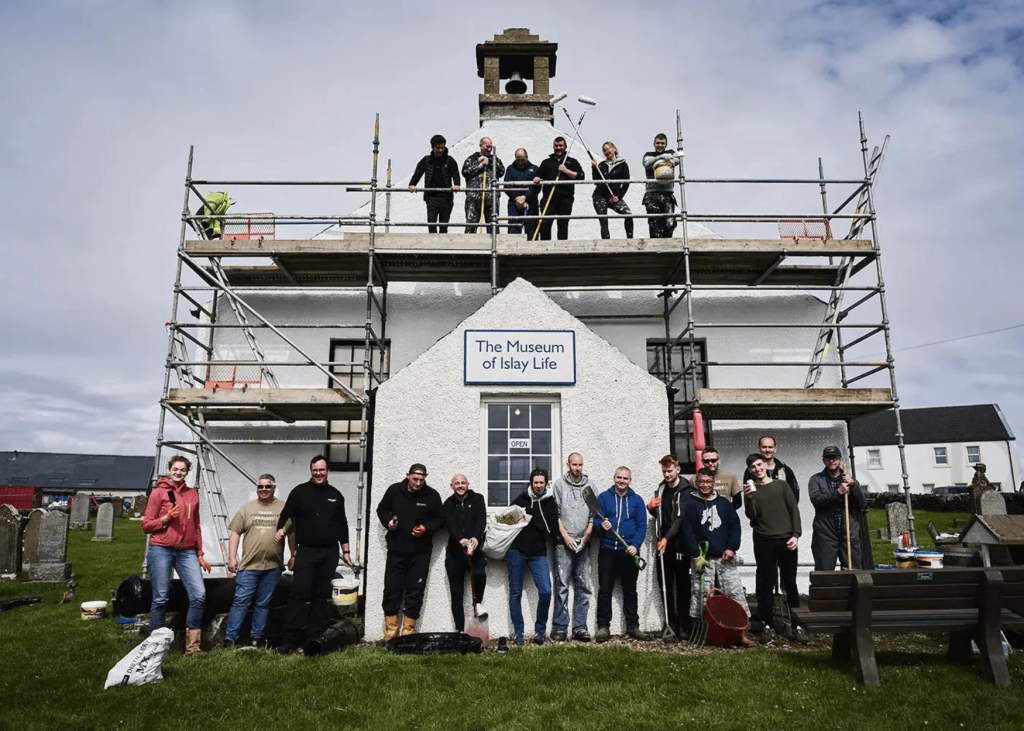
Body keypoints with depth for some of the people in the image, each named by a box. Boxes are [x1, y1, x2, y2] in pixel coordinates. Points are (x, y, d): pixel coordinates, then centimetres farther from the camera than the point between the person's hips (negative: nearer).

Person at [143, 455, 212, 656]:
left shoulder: (193, 494, 12)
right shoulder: (159, 492, 1)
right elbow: (146, 526, 1)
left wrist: (200, 554, 14)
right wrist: (166, 518, -16)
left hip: (187, 552, 3)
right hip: (161, 550, -3)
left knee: (199, 595, -8)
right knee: (161, 599, 1)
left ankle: (192, 644, 3)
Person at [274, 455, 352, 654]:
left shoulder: (335, 495, 9)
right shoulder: (299, 492, 0)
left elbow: (342, 525, 13)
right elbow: (285, 516, 4)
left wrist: (346, 551, 12)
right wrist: (281, 530, -16)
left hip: (330, 553, 3)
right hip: (306, 551, -3)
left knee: (321, 595, 6)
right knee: (299, 593, -9)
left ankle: (315, 638, 14)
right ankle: (290, 639, -3)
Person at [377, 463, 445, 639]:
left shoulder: (432, 495, -4)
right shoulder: (394, 490, -1)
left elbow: (440, 519, 1)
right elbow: (382, 509, 12)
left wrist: (426, 529, -17)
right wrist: (388, 521, -9)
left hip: (420, 552, -1)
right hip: (396, 549, 1)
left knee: (415, 590, 3)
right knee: (392, 588, 4)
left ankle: (408, 629, 13)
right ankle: (391, 628, 16)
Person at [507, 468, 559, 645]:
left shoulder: (550, 503, 4)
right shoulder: (521, 499, 6)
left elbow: (552, 528, -6)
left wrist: (532, 520, -12)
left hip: (538, 553, 0)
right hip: (516, 551, 1)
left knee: (545, 592, -11)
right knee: (515, 594, 4)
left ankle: (539, 631, 9)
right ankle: (518, 634, 16)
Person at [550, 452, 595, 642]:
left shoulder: (590, 485, 8)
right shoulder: (559, 484, 2)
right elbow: (555, 513, 0)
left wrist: (586, 536, -3)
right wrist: (565, 536, -8)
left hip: (583, 543, 3)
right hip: (564, 542, -2)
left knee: (583, 587, 4)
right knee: (562, 586, -3)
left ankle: (580, 627, 11)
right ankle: (559, 628, 4)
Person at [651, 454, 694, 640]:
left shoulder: (686, 490, -9)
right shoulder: (661, 489, 11)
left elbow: (682, 518, -19)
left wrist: (668, 537, -27)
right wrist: (651, 507, -1)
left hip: (680, 544, -6)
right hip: (663, 543, 6)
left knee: (682, 586, 1)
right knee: (665, 585, 9)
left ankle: (684, 625, 9)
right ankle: (671, 623, 19)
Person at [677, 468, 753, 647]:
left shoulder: (724, 503, 10)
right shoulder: (691, 505, 2)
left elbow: (735, 525, 7)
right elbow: (688, 532, -4)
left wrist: (731, 548, -4)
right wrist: (696, 555, -10)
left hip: (725, 557, 2)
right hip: (703, 558, -2)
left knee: (736, 592, -2)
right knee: (701, 594, -1)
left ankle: (742, 631, 3)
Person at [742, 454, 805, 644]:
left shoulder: (782, 485, 9)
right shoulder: (750, 489, 7)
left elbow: (794, 510, 6)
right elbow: (751, 516, -5)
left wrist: (796, 534, -5)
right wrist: (748, 498, -22)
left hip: (786, 540, 0)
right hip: (763, 542, 0)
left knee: (790, 584, 4)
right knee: (766, 584, 1)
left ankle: (797, 625, 10)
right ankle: (769, 625, 8)